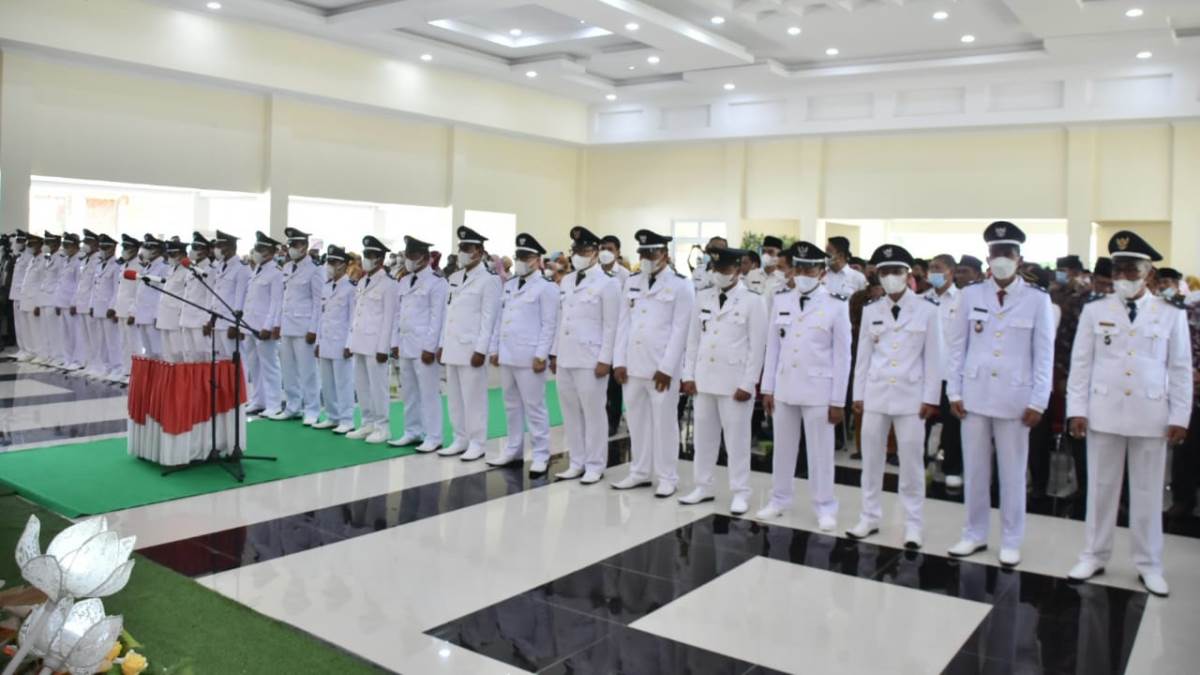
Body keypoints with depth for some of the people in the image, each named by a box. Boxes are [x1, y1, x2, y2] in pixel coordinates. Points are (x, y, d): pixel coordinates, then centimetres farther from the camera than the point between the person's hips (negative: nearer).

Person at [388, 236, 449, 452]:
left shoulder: (436, 282, -7)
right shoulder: (403, 282, 15)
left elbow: (437, 317, -12)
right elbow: (398, 314, 17)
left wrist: (430, 347, -16)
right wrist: (395, 342, 11)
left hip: (424, 346, -7)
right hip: (405, 345, 8)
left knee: (429, 393, -4)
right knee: (408, 392, 12)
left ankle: (433, 438, 2)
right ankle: (412, 433, 22)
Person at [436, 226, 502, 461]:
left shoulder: (489, 279, -7)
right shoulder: (455, 277, 16)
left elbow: (489, 317, -12)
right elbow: (449, 312, 18)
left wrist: (480, 350, -17)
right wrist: (442, 344, 14)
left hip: (471, 348, -7)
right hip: (452, 347, 8)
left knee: (473, 398, -2)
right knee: (454, 398, 11)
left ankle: (477, 444, 7)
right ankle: (460, 440, 21)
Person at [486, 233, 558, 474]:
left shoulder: (546, 287, -6)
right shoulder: (510, 285, 17)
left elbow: (549, 325, -10)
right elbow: (501, 318, 18)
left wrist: (541, 355, -15)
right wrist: (495, 348, 14)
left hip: (529, 356, -7)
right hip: (507, 355, 7)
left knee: (534, 407, -2)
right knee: (512, 406, 14)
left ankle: (541, 455, 5)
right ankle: (513, 450, 23)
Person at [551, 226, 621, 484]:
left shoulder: (607, 284, -6)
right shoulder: (566, 281, 13)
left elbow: (611, 326, -8)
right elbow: (560, 319, 15)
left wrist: (605, 360, -13)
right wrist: (554, 353, 12)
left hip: (590, 358, -6)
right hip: (565, 357, 6)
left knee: (593, 413, 0)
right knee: (571, 413, 11)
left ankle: (595, 466, 10)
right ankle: (577, 462, 21)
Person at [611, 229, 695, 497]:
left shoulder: (680, 285, -4)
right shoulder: (632, 283, 12)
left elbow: (680, 330, -8)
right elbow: (623, 324, 11)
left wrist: (666, 367, -13)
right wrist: (619, 361, 4)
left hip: (661, 367, -5)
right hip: (632, 364, 5)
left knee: (664, 422, 2)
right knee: (637, 421, 12)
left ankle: (667, 477, 12)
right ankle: (640, 472, 23)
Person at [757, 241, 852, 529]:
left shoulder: (836, 305, -7)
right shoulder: (781, 300, 4)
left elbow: (842, 356, -5)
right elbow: (773, 347, 7)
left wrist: (838, 400, -7)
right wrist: (767, 388, 5)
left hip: (818, 390, -3)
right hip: (784, 387, 4)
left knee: (820, 451, 4)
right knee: (783, 447, 13)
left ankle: (825, 508, 18)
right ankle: (779, 499, 28)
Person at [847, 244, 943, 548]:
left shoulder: (927, 310, -2)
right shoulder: (871, 310, 6)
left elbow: (933, 357, -2)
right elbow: (863, 355, 7)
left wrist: (931, 398, -5)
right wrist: (858, 394, 5)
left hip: (910, 395, -3)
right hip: (875, 394, 3)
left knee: (911, 461, 2)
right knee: (871, 458, 8)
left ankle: (912, 523, 13)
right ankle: (870, 516, 20)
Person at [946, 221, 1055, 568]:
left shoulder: (1037, 299, -1)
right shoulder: (971, 295, 4)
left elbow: (1044, 355, -1)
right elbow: (958, 346, 6)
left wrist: (1038, 402, -5)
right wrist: (954, 392, 2)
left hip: (1015, 398, -2)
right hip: (974, 395, 2)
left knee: (1013, 473, 6)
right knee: (975, 470, 10)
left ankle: (1011, 541, 19)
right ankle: (975, 534, 22)